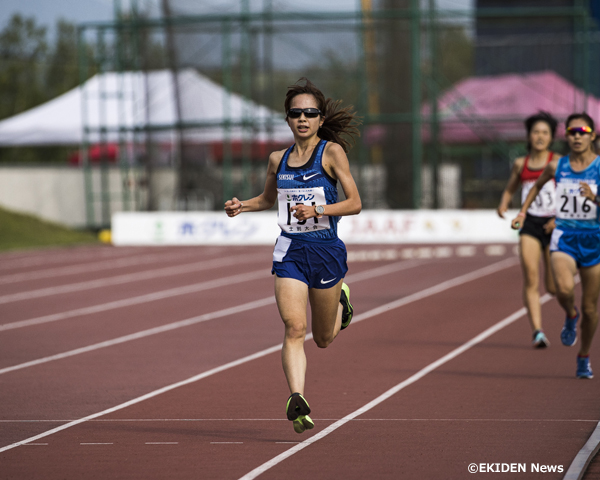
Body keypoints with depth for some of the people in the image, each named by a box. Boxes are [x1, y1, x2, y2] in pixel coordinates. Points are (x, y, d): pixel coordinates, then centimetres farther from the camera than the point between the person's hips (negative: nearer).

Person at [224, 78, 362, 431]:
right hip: (290, 251, 2)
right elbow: (268, 198, 26)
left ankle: (341, 299, 45)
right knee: (294, 328, -17)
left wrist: (316, 210, -23)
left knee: (324, 338, 14)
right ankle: (298, 401, -23)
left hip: (326, 250, -2)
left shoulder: (332, 151, -6)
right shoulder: (278, 159, 7)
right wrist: (242, 206, 6)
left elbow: (355, 203, -9)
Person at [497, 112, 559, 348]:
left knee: (554, 288, 2)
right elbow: (509, 190, 22)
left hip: (554, 226, -2)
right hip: (530, 224, 2)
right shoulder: (520, 164, 8)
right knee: (531, 279, -16)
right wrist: (503, 204, 1)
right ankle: (538, 332, -18)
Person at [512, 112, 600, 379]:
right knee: (564, 288, -29)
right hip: (563, 237, 0)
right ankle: (570, 317, 7)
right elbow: (538, 185, 23)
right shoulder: (556, 166, 1)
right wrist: (523, 211, 16)